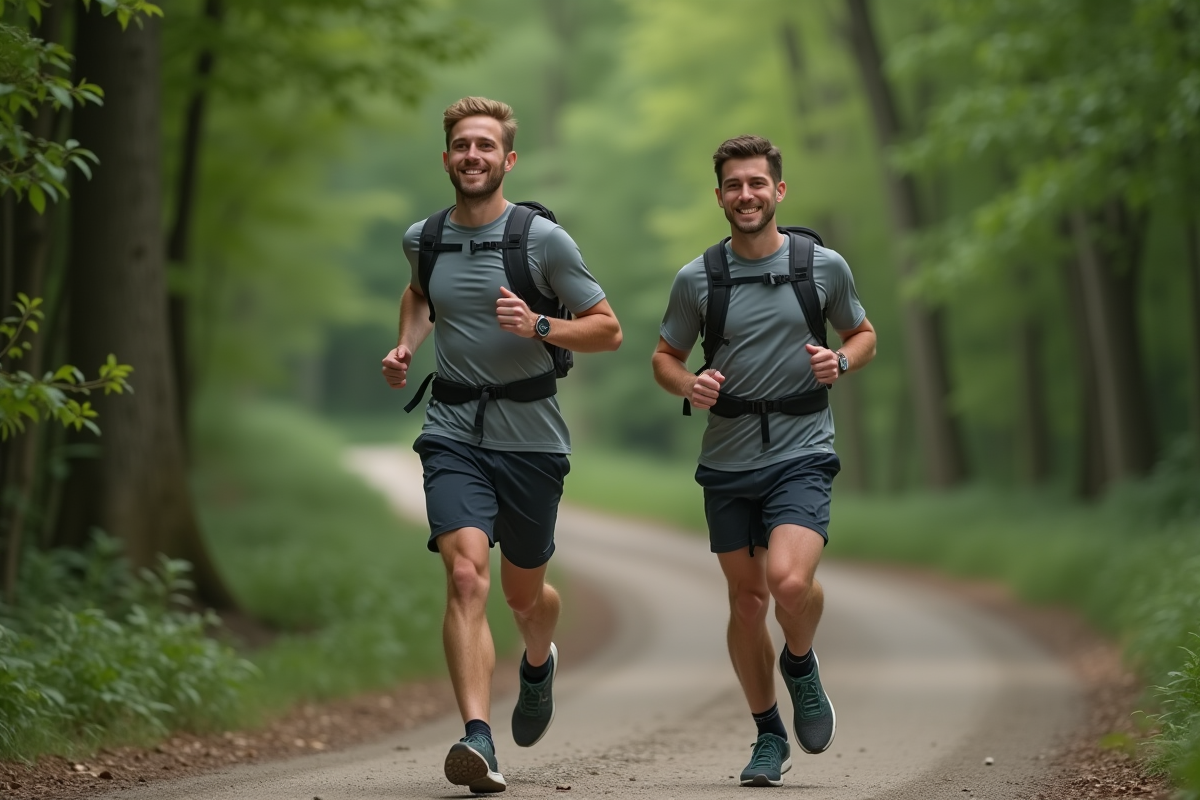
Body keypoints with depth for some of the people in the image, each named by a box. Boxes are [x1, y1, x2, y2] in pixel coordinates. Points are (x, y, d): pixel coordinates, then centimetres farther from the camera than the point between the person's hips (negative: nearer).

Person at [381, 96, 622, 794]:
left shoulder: (544, 239, -5)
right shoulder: (423, 238, 6)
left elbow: (609, 330, 0)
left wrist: (539, 327, -16)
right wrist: (406, 345, 14)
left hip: (531, 433, -1)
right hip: (454, 430, 1)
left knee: (523, 592, 13)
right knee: (467, 575, -20)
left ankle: (539, 661, 50)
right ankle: (478, 739, -28)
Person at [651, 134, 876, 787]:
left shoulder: (824, 266, 0)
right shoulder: (696, 279, 0)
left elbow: (863, 335, 14)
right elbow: (665, 357, 11)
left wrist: (841, 361, -8)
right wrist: (689, 385, -11)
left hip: (801, 452, -2)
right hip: (727, 460, 2)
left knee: (790, 580, -23)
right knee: (746, 600, 8)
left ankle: (800, 665, 11)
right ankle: (769, 737, 26)